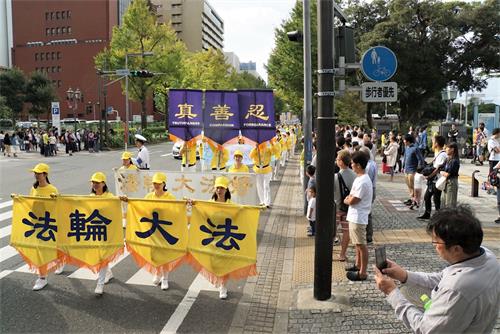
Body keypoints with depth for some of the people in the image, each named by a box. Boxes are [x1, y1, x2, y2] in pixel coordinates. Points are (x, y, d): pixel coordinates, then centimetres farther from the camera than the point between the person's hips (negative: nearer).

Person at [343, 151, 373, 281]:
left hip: (358, 217, -10)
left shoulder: (362, 182, -23)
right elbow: (352, 195, 17)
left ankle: (363, 273, 9)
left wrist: (346, 200, -1)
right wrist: (349, 198, -3)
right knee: (357, 243, 22)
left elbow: (352, 201, -21)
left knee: (361, 244, 0)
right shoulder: (360, 178, 8)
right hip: (355, 216, 10)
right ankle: (358, 265, 37)